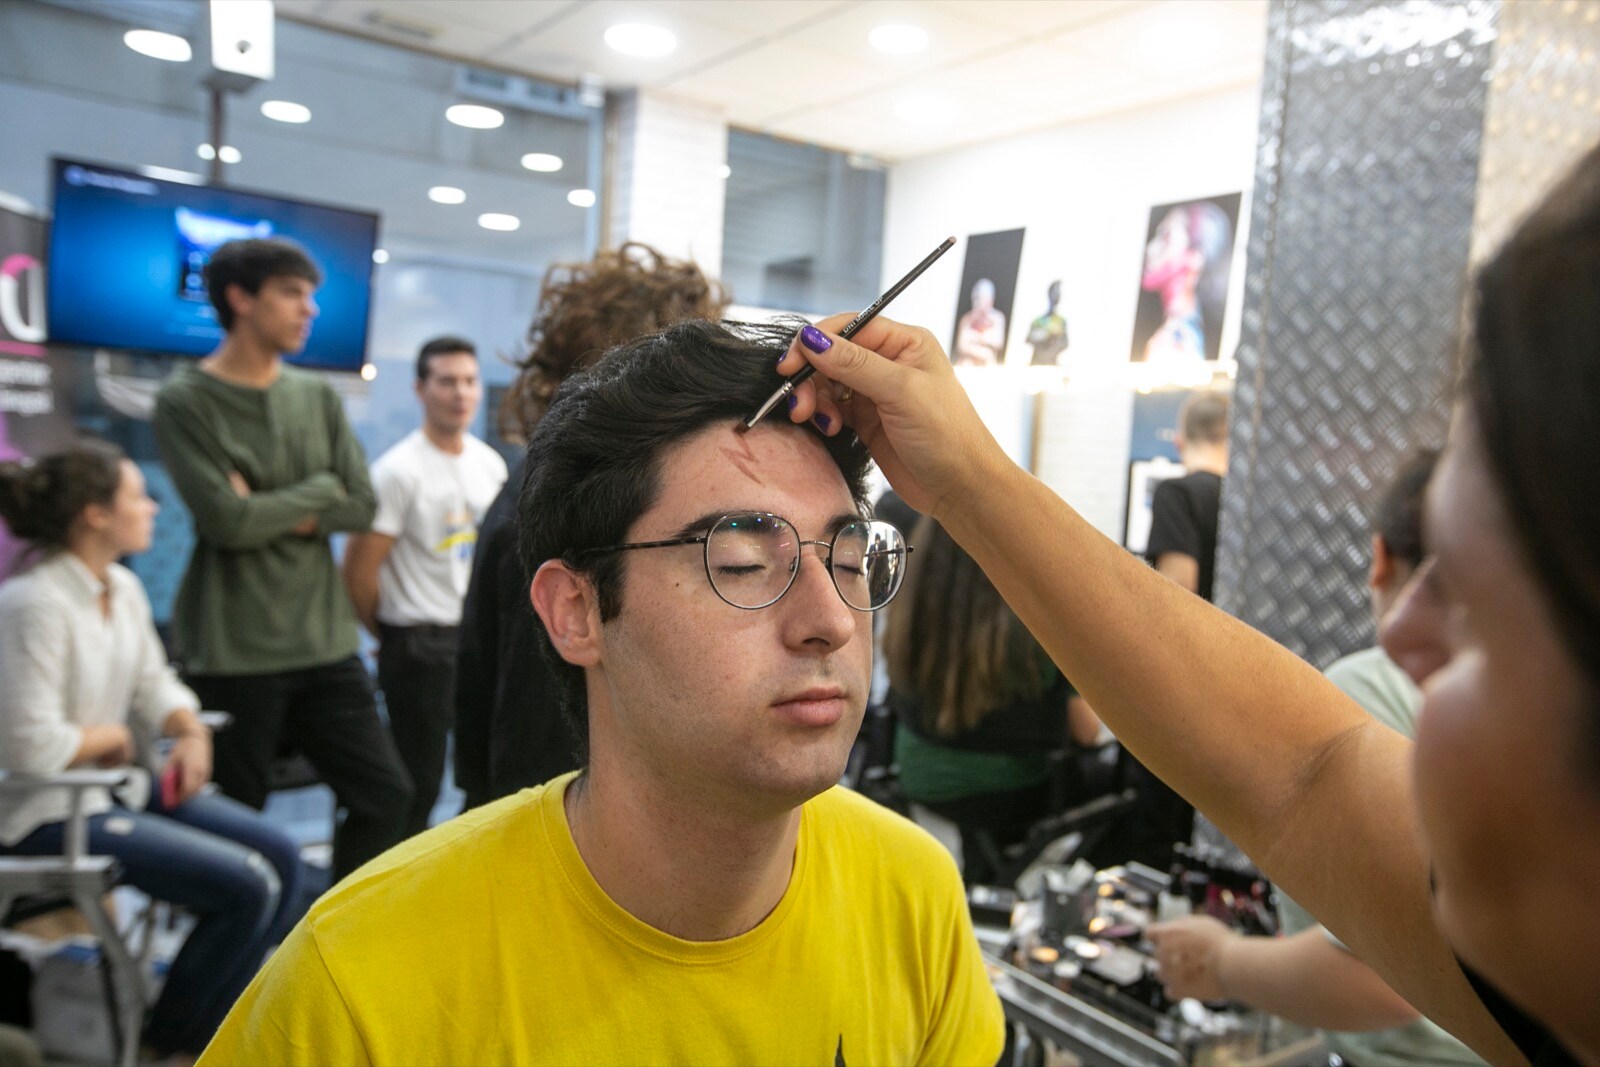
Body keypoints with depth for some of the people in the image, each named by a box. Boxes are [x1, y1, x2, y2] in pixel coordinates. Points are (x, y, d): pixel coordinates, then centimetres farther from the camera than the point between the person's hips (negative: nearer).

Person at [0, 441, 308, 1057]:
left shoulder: (123, 588, 5)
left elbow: (155, 683, 14)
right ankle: (170, 1042, 8)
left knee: (280, 856, -1)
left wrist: (191, 731, -5)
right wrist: (114, 736, -10)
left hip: (121, 785, 9)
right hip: (52, 815, -9)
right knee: (246, 886, -17)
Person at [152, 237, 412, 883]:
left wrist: (272, 512, -11)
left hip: (324, 643, 5)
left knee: (385, 794, 5)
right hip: (232, 653, -5)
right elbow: (227, 521, -16)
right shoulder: (184, 401, -6)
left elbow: (362, 507, 0)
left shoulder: (319, 397, 9)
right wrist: (320, 489, -5)